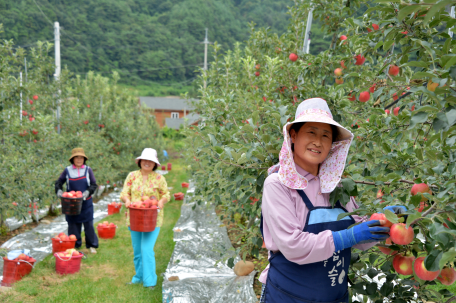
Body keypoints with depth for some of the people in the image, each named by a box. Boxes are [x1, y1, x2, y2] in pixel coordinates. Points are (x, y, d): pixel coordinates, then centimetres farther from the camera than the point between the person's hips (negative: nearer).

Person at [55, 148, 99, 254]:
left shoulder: (88, 170, 2)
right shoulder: (67, 170, 2)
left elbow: (94, 184, 1)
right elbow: (59, 182, 9)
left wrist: (87, 192, -16)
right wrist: (59, 190, -11)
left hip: (86, 202, 0)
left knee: (88, 224, 3)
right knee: (73, 224, 7)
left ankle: (92, 245, 15)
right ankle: (74, 245, 21)